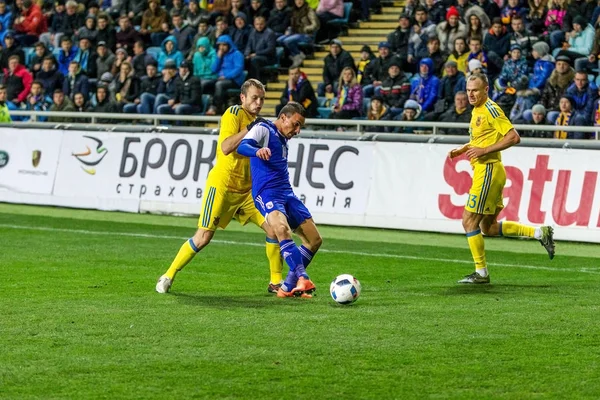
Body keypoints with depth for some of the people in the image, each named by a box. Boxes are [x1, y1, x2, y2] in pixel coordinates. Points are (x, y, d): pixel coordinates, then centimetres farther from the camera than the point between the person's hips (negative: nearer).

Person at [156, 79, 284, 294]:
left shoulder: (256, 121, 11)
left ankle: (276, 282, 6)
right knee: (203, 237, -8)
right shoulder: (234, 113, -11)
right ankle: (168, 276, 8)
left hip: (247, 188, 7)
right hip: (222, 185, -7)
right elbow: (226, 147, -24)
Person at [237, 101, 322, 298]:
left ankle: (288, 287, 10)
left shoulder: (283, 139, 20)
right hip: (267, 193, -9)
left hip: (286, 193, 9)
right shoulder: (263, 129, -5)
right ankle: (302, 278, -43)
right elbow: (242, 146, -24)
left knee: (315, 239, 4)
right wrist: (257, 151, -42)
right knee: (282, 229, -34)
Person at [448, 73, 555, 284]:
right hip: (483, 170, 10)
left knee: (469, 221, -6)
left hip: (489, 170, -10)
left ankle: (481, 273, 2)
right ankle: (539, 233, 17)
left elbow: (514, 137, -20)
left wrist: (485, 150, -22)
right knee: (489, 226, 14)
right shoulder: (476, 111, 15)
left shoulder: (491, 110, -14)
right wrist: (462, 149, 14)